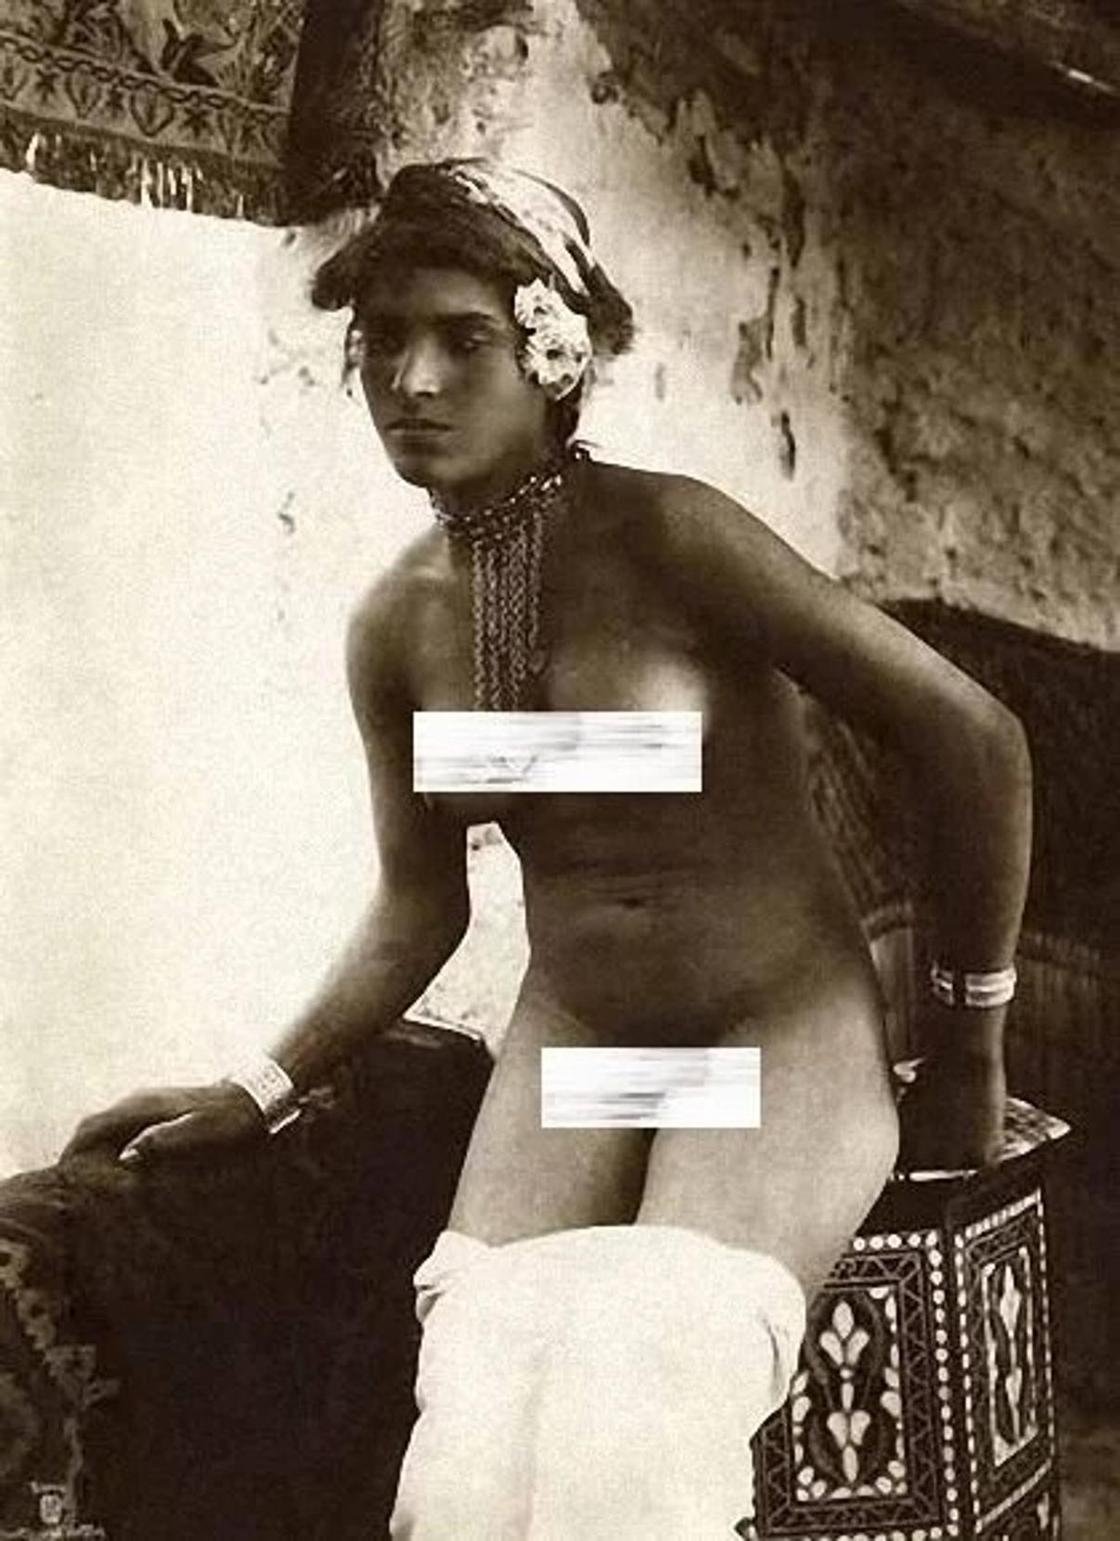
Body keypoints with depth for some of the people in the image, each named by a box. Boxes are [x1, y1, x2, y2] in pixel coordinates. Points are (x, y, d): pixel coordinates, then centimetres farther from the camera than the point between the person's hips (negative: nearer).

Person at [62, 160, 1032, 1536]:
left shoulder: (665, 535, -17)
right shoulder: (395, 624, 0)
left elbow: (973, 739, -13)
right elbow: (418, 909, 11)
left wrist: (969, 1045, -4)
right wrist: (261, 1094, 3)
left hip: (783, 1025, -3)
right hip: (572, 1038, 4)